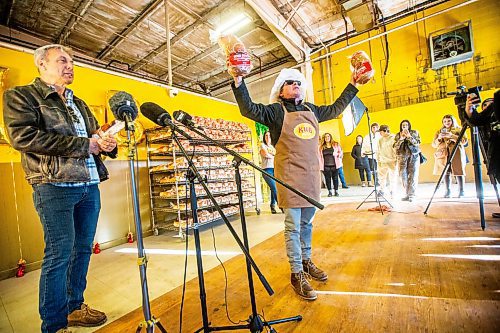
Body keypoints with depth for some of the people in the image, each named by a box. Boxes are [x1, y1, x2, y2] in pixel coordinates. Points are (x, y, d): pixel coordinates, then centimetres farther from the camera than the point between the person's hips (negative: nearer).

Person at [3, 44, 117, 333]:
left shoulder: (79, 103, 22)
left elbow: (95, 135, 24)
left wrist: (105, 144, -2)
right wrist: (84, 145, -15)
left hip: (90, 185, 6)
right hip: (55, 186, -6)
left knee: (83, 249, 12)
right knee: (59, 254, -2)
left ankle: (74, 307, 29)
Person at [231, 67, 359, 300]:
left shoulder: (312, 110, 18)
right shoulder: (276, 111, 0)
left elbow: (336, 108, 30)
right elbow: (249, 109, -12)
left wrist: (353, 84, 34)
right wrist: (239, 81, -22)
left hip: (311, 176, 6)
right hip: (290, 177, -6)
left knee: (307, 223, 17)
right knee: (293, 227, -1)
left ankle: (306, 262, 36)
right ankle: (297, 274, 13)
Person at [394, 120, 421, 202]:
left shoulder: (414, 133, 9)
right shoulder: (398, 135, 12)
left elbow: (417, 143, -3)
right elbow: (396, 146, 1)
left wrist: (409, 136, -12)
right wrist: (401, 138, -10)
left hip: (414, 156, -1)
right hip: (402, 157, 1)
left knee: (413, 176, -7)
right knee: (403, 176, -5)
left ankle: (411, 195, -4)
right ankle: (407, 194, 4)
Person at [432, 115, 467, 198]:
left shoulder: (459, 129, 12)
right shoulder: (439, 131, 19)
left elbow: (464, 141, -3)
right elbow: (434, 144, 12)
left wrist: (452, 136, -14)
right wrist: (438, 138, -7)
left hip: (456, 153, -2)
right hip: (443, 154, 2)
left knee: (458, 172, -6)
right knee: (446, 172, -2)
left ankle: (461, 190, 3)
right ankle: (447, 191, 2)